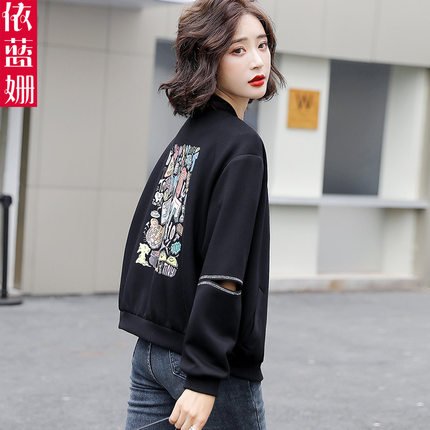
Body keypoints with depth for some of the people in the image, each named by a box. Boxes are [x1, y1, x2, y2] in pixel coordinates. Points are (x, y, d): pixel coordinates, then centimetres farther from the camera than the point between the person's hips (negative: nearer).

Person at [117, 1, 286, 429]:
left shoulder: (183, 139, 9)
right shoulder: (242, 147, -13)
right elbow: (222, 272, -21)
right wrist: (204, 379, -22)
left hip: (149, 352, 7)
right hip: (197, 359, -7)